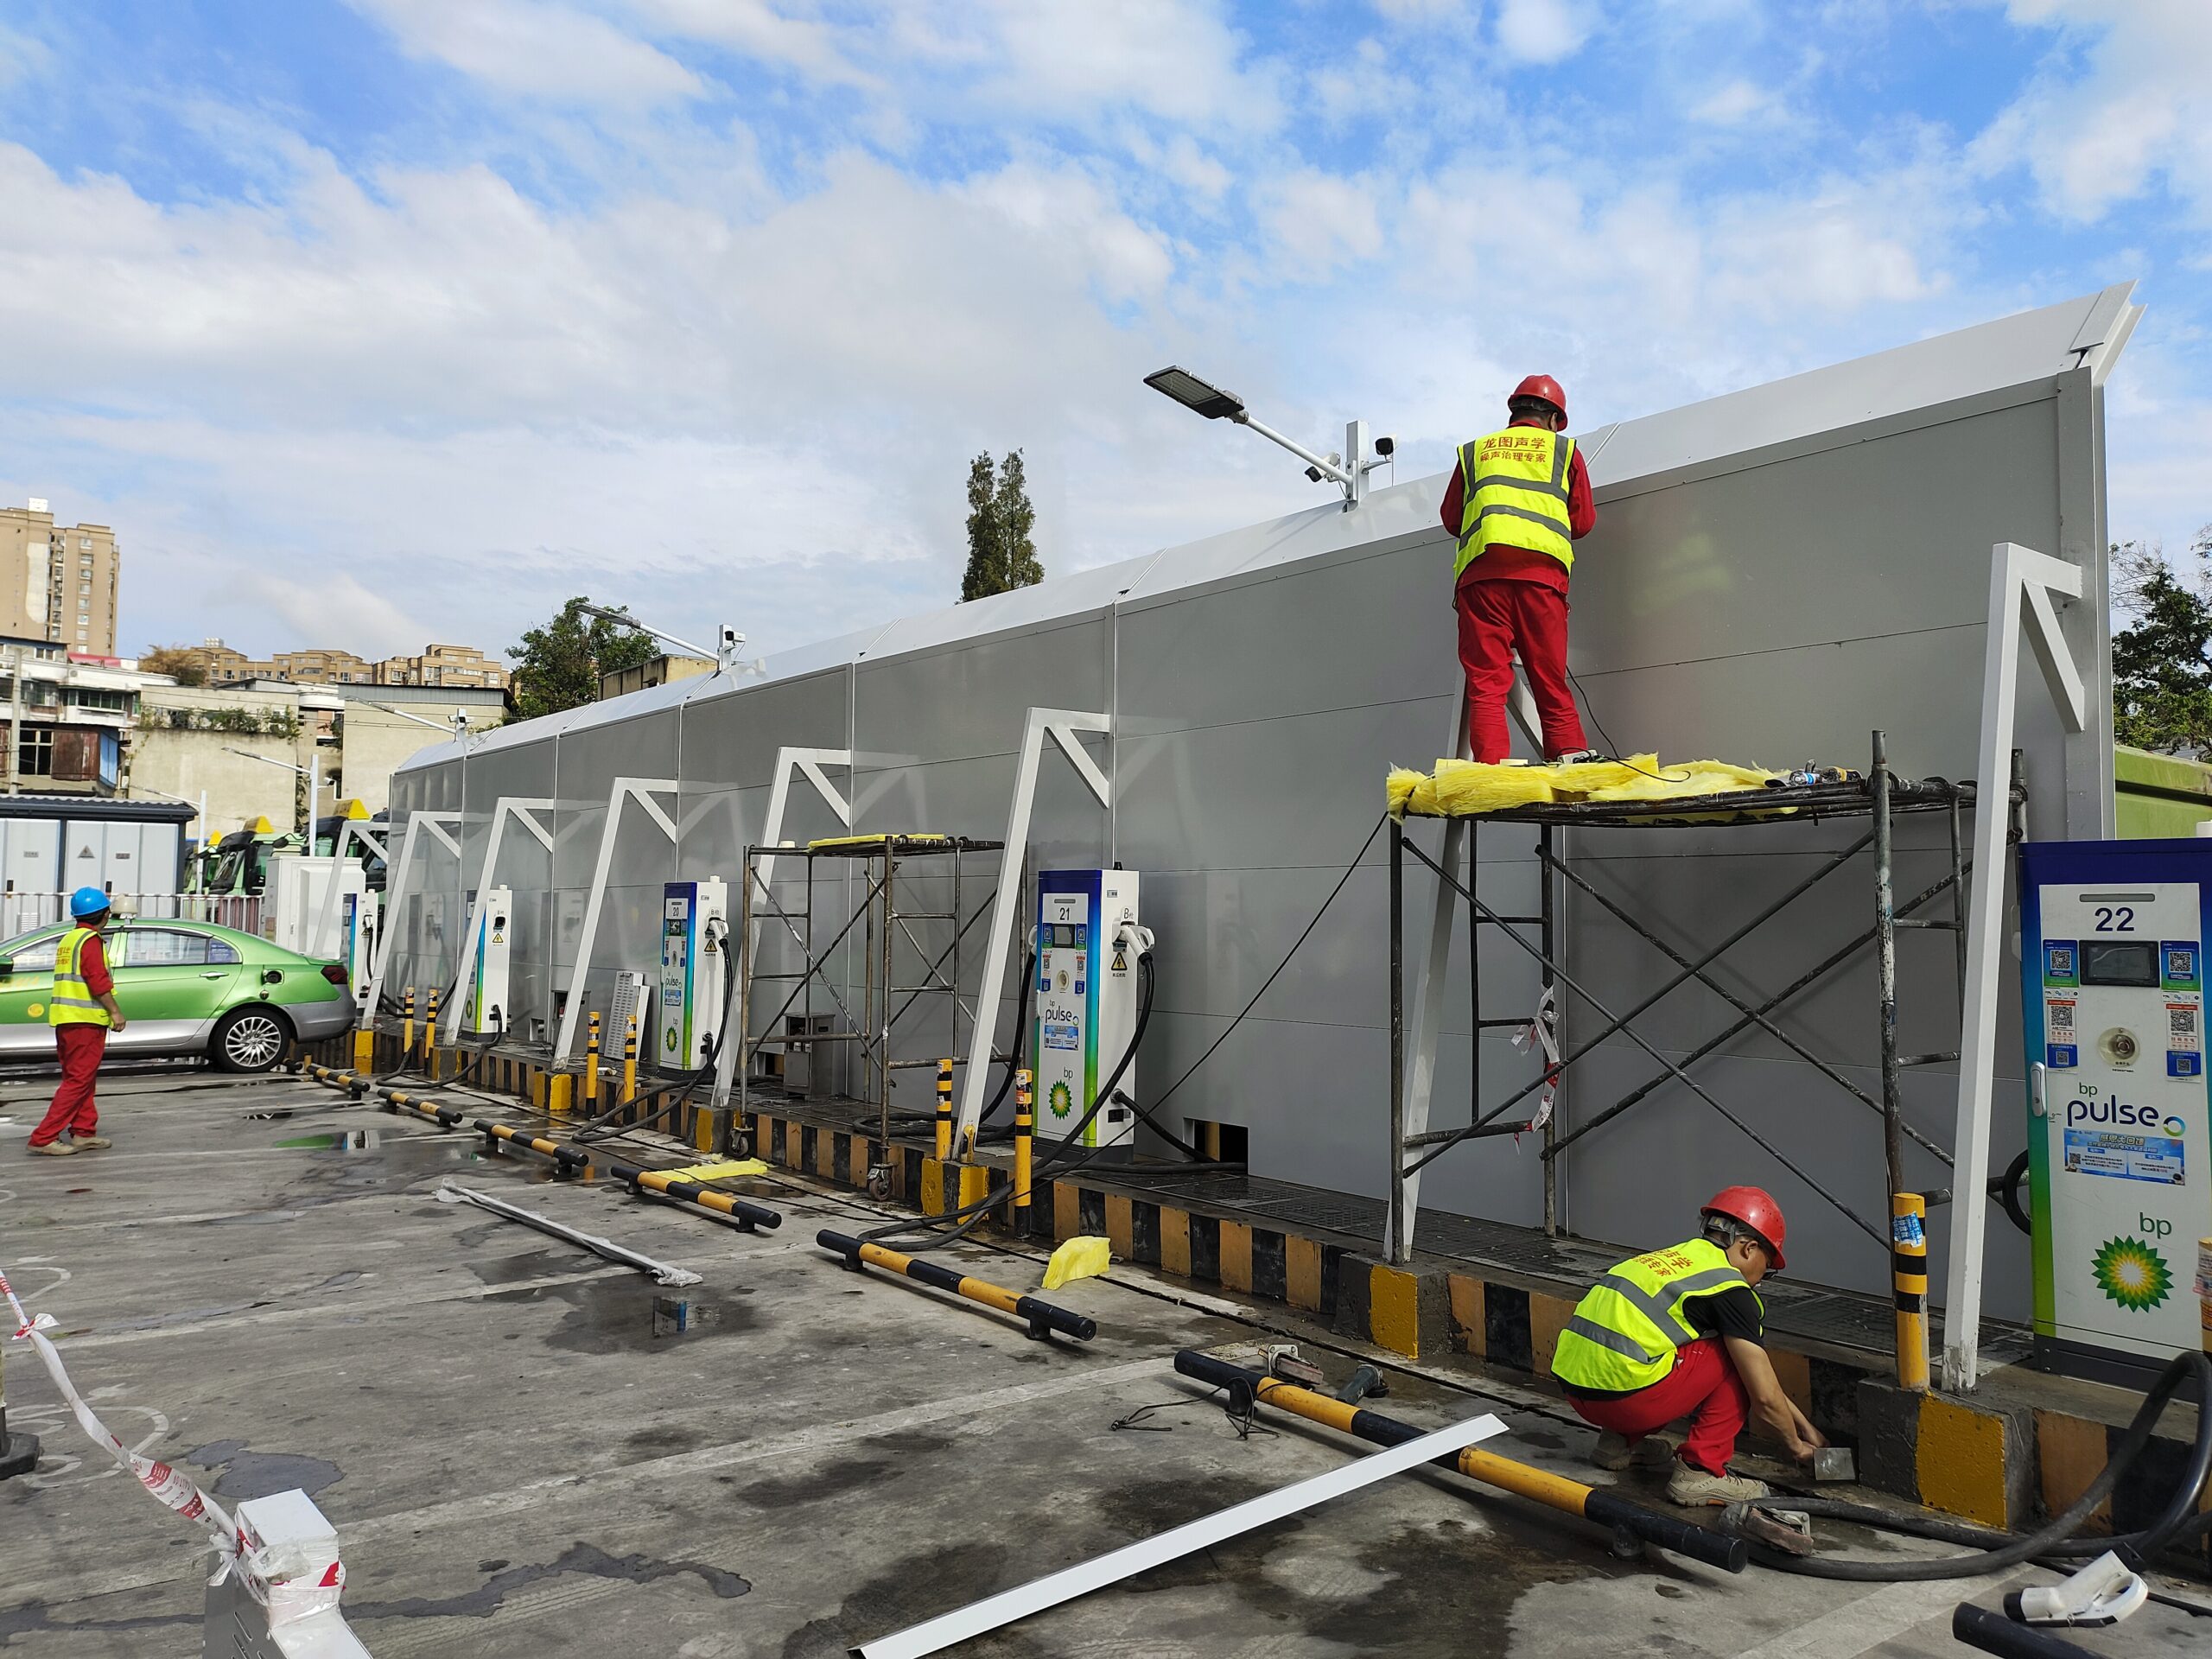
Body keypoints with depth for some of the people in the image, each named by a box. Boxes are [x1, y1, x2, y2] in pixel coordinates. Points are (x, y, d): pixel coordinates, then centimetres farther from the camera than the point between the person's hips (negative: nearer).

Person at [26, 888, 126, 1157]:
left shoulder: (68, 939, 18)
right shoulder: (90, 940, -11)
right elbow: (99, 982, -18)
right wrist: (115, 1012, -12)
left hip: (65, 1019, 10)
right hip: (85, 1020, -10)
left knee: (77, 1077, 16)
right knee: (78, 1081, -8)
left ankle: (83, 1133, 20)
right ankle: (44, 1137, -10)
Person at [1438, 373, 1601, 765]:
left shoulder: (1474, 452, 21)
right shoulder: (1564, 449, 18)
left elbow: (1451, 518, 23)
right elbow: (1583, 521, 18)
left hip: (1480, 571, 0)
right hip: (1542, 569, 0)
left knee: (1485, 681, -5)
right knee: (1550, 680, 5)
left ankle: (1491, 767, -14)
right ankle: (1570, 753, -1)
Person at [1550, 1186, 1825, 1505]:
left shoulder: (1675, 1255, 24)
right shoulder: (1730, 1288, -2)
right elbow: (1765, 1397, 1)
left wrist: (1802, 1422, 39)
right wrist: (1795, 1445, 21)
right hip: (1623, 1394, -9)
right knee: (1736, 1358, 10)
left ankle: (1621, 1441, 21)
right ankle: (1700, 1473, 4)